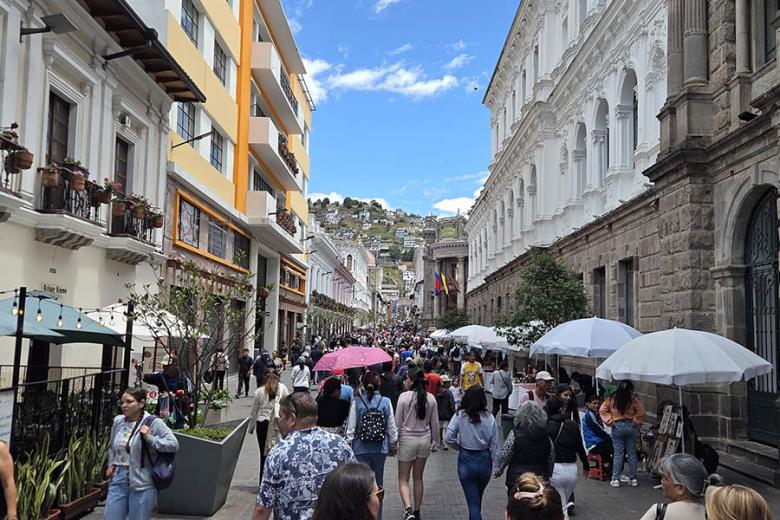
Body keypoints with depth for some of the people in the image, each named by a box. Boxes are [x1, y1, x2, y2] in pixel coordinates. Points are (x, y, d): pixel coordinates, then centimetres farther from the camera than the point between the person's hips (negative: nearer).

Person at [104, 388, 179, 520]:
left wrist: (149, 438, -19)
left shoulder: (153, 422, -11)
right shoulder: (118, 421, 6)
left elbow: (174, 444, -14)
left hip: (141, 484, -5)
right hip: (118, 480, 5)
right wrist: (112, 464, 11)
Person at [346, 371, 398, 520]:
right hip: (380, 449, 2)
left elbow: (351, 427, -7)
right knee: (378, 483, 16)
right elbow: (392, 427, 0)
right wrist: (393, 445, 13)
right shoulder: (386, 402, -6)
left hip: (361, 449, -2)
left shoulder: (356, 403, -9)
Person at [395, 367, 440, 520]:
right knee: (418, 478, 18)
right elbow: (435, 423, 5)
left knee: (403, 479, 5)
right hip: (425, 439, 4)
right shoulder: (430, 398, -3)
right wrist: (435, 442, 17)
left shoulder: (404, 397, -14)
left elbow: (398, 422, -9)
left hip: (407, 439, -4)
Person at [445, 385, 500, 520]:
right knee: (478, 498, 25)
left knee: (473, 502, 6)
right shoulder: (489, 418, -8)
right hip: (485, 460, 2)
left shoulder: (459, 416, -12)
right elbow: (494, 445, -5)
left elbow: (449, 438, -16)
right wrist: (497, 464, 3)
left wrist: (460, 447, 3)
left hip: (466, 460, -2)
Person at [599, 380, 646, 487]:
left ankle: (615, 480, 5)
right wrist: (635, 422, 3)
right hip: (630, 427, 0)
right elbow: (641, 412, -9)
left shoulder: (612, 398, -2)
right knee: (632, 453, 10)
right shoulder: (633, 399, -7)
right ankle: (633, 479, 16)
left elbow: (602, 410, -4)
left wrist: (610, 422, -1)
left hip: (617, 427, 0)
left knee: (618, 454, 5)